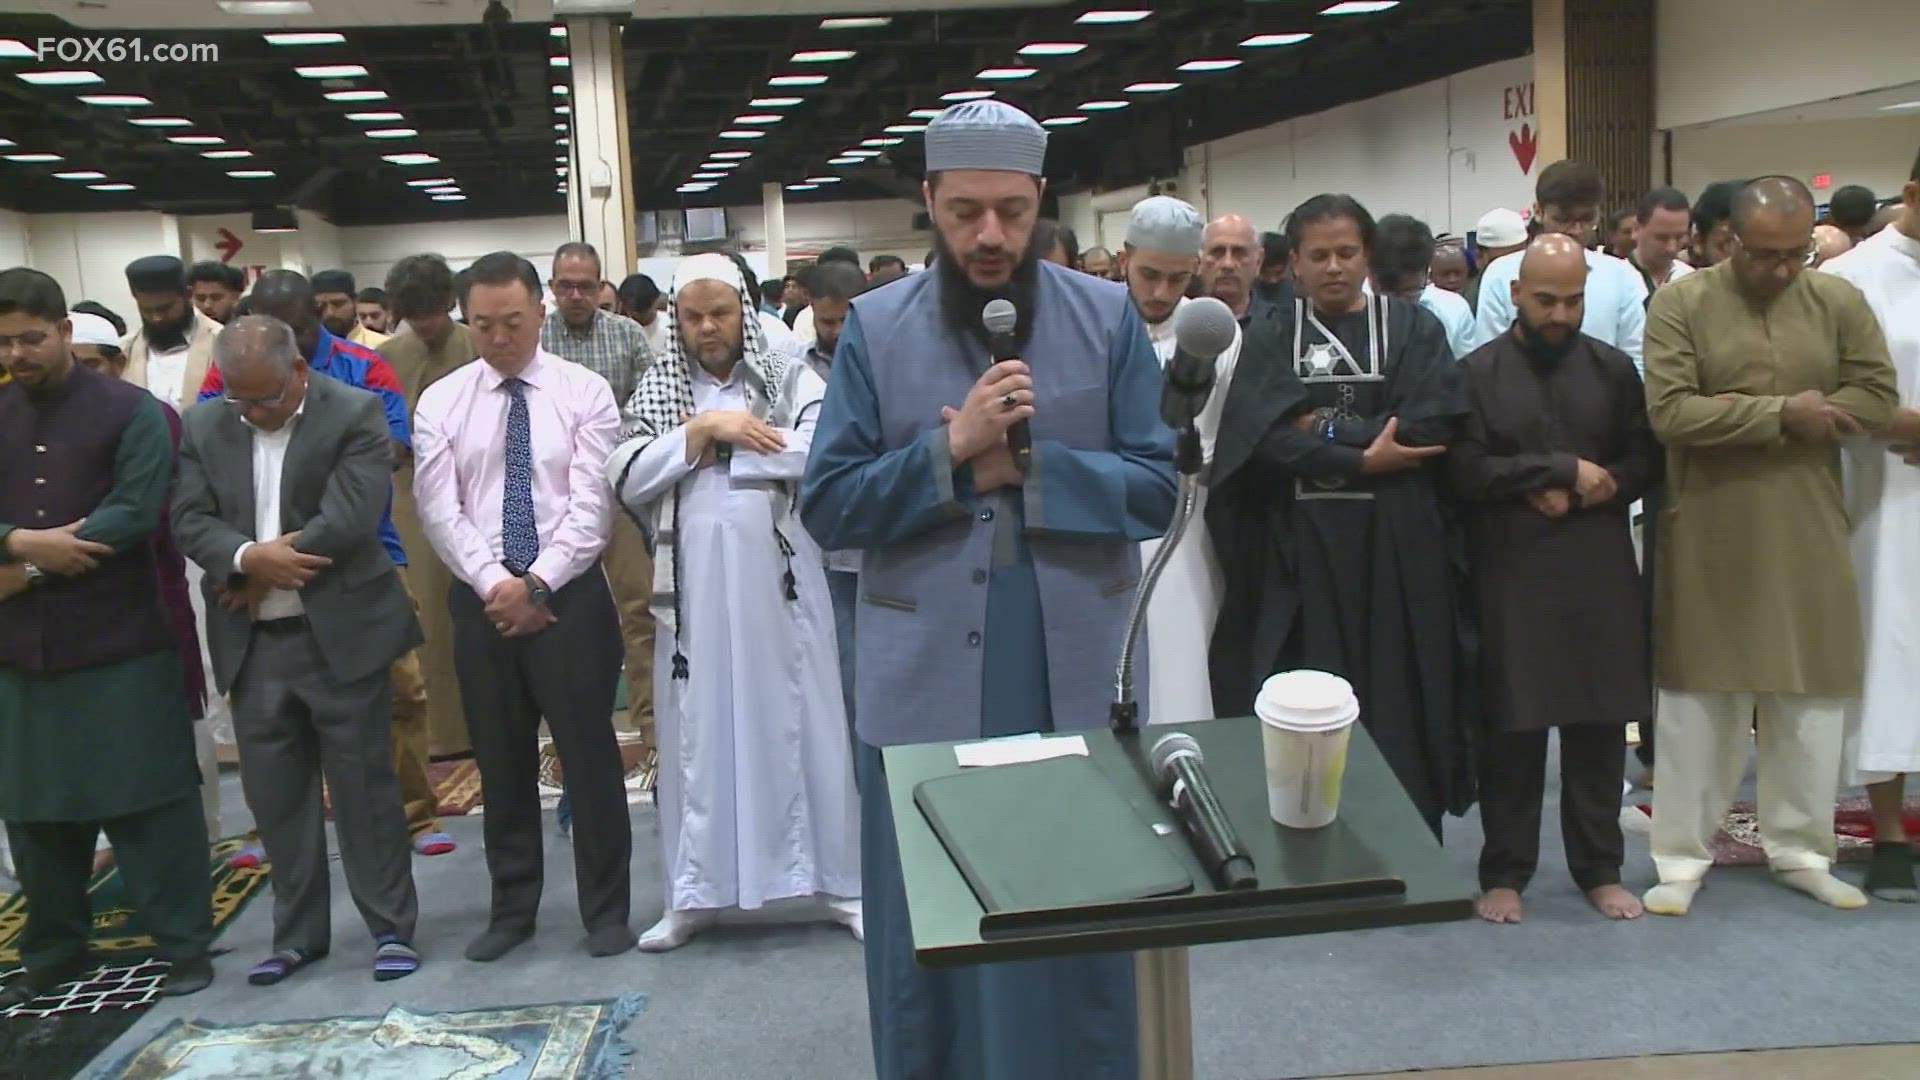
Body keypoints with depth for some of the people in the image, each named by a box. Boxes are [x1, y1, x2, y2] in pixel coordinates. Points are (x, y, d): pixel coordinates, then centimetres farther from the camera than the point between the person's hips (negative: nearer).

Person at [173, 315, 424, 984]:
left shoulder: (356, 413, -8)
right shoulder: (204, 425, 6)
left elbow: (349, 519, -18)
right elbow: (189, 520, 0)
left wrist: (266, 572, -10)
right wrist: (247, 558, -20)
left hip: (342, 633, -4)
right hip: (252, 641, 5)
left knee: (363, 784, 3)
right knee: (274, 792, 11)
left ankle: (392, 928, 15)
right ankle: (298, 933, 25)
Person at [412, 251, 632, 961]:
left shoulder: (584, 392, -2)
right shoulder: (440, 403, 5)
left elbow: (591, 505, -8)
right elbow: (440, 511, -2)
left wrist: (537, 584, -14)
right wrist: (496, 585, -12)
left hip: (570, 595, -2)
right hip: (480, 599, 3)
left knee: (590, 756, 2)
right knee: (501, 762, 12)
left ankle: (607, 911, 16)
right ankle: (512, 909, 25)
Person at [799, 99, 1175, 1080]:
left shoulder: (1107, 316, 3)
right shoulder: (874, 326, 2)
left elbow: (1155, 487, -1)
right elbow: (827, 506, -2)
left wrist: (1026, 465, -12)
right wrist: (951, 449, -14)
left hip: (1078, 676, 0)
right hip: (925, 680, 0)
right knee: (931, 942, 10)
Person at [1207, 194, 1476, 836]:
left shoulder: (1413, 329, 7)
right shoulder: (1268, 338, 7)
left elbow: (1428, 428, -9)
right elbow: (1263, 437, -9)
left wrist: (1321, 430, -7)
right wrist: (1362, 457, -14)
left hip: (1398, 552, 0)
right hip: (1299, 552, 0)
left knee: (1398, 713, 4)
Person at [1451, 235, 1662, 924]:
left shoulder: (1613, 368, 9)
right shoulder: (1477, 372, -1)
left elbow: (1646, 460, 7)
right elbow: (1464, 469, -10)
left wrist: (1589, 491, -10)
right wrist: (1563, 470, -13)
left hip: (1600, 573, 3)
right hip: (1511, 575, -3)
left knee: (1600, 721, 8)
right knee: (1511, 725, 3)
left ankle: (1600, 867, 23)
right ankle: (1505, 871, 16)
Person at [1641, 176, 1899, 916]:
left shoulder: (1840, 302, 4)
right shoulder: (1680, 303, -6)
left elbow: (1879, 399, -4)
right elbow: (1670, 413, -15)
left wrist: (1741, 413, -12)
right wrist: (1782, 413, -17)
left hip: (1809, 536, 3)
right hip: (1709, 537, -3)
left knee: (1812, 695, 10)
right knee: (1698, 695, 4)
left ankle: (1801, 848, 26)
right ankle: (1682, 855, 16)